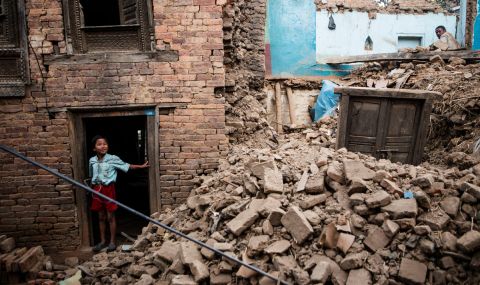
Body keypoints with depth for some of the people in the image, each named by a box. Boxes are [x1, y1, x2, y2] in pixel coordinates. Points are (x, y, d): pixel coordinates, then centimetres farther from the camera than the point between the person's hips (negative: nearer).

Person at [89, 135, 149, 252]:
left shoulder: (113, 159, -8)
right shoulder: (92, 161, 4)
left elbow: (127, 166, -5)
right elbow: (92, 176, 15)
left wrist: (141, 166, -9)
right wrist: (92, 189, 19)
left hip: (108, 189, -4)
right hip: (97, 189, 4)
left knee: (110, 216, 3)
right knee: (101, 217, 13)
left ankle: (112, 242, 14)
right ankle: (103, 241, 24)